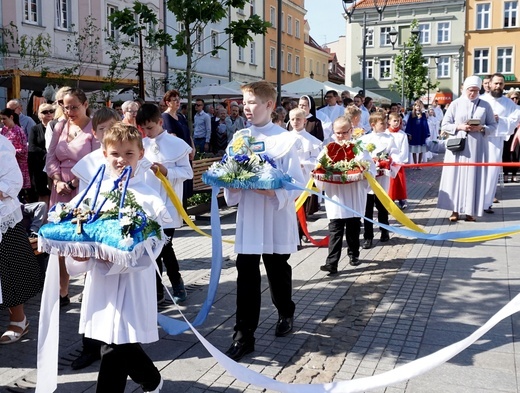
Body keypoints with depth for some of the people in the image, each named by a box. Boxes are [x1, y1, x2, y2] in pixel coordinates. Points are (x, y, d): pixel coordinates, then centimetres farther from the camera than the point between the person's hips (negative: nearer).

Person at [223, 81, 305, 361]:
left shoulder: (285, 139, -9)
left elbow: (297, 183, -10)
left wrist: (275, 192, -26)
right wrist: (231, 187, -11)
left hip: (276, 218, -3)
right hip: (248, 217, 3)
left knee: (278, 271, 15)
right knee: (246, 275, 2)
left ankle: (285, 314, 41)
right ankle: (244, 335, 9)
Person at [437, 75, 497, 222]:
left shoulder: (485, 105, 4)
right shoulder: (455, 104, 2)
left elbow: (493, 125, 6)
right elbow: (444, 125, 2)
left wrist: (481, 128, -13)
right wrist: (459, 127, -13)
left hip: (476, 147, 1)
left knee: (473, 177, 1)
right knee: (456, 176, 0)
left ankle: (470, 210, 9)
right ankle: (455, 210, 7)